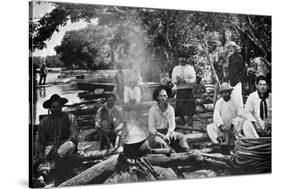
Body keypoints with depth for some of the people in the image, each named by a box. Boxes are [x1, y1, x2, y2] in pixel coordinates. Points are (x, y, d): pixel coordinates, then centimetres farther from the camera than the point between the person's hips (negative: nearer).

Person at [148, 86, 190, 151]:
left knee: (181, 136, -21)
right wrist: (162, 136, -24)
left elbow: (172, 126, -1)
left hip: (168, 132, 3)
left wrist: (167, 135, -22)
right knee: (160, 141, -36)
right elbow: (151, 129, -11)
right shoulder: (152, 110, -9)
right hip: (155, 134, -3)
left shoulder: (170, 109, 1)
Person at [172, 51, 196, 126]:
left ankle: (190, 125, -3)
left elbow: (194, 80, -2)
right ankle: (182, 124, 11)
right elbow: (173, 80, 4)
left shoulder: (190, 68, 8)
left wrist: (185, 80, -16)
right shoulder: (175, 69, 12)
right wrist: (177, 80, -18)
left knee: (190, 110, -7)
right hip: (179, 91, 1)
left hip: (189, 91, -1)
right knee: (180, 109, 0)